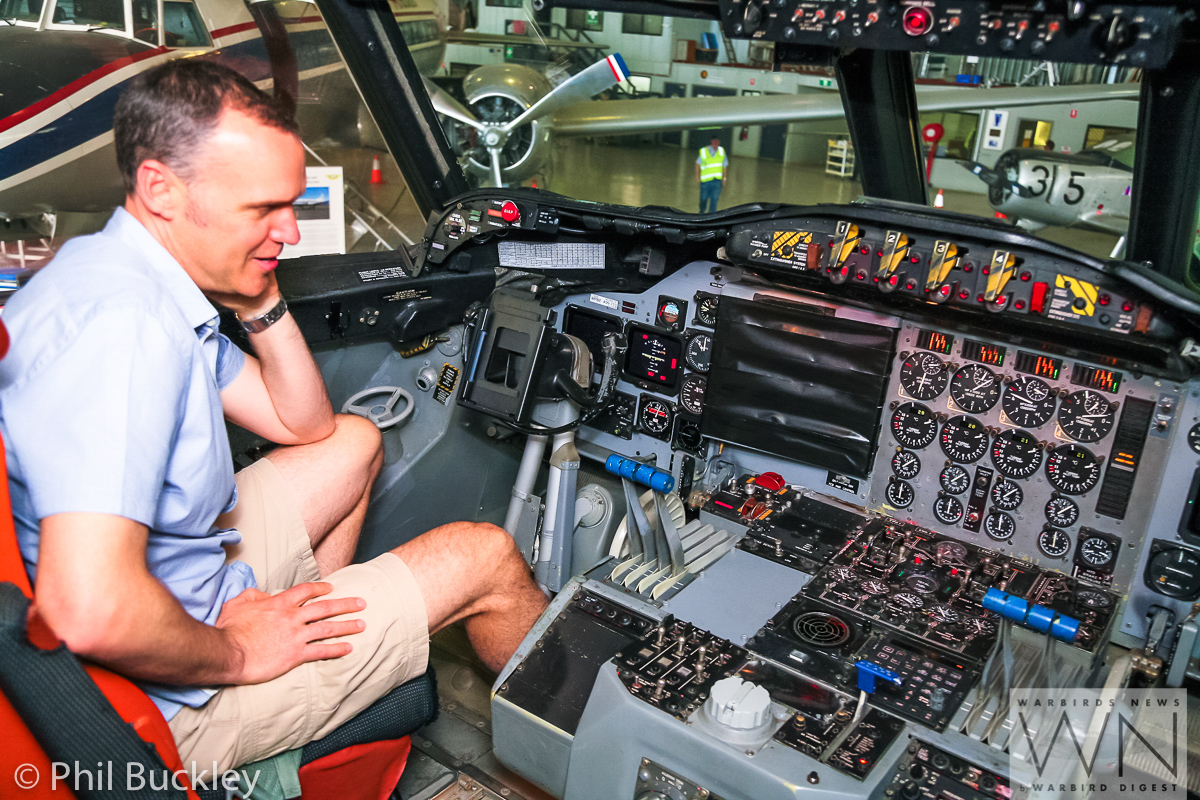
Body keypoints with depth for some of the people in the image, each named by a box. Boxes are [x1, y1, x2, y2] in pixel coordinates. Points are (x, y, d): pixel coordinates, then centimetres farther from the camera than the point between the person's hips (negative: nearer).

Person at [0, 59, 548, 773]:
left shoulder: (152, 288, 0)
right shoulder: (125, 320, -32)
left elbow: (305, 425, 9)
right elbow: (89, 615, -41)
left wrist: (260, 302, -6)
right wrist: (235, 654, -22)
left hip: (178, 583, 9)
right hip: (167, 700, -9)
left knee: (356, 442, 19)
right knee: (485, 558, -4)